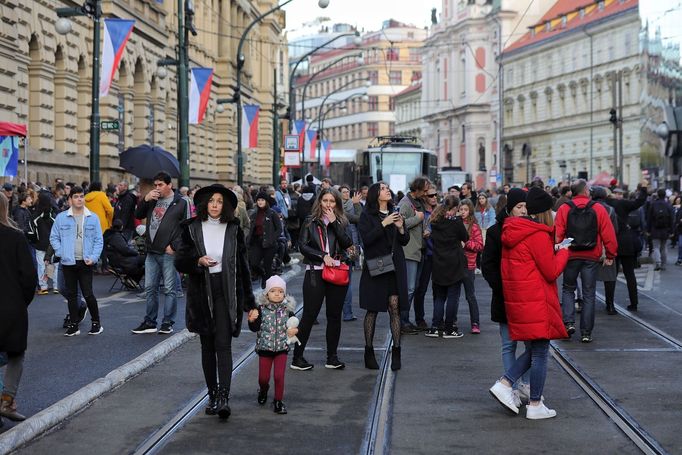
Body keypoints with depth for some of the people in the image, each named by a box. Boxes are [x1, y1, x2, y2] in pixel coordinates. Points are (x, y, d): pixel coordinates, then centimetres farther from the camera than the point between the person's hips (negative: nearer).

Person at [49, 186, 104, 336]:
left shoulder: (93, 218, 3)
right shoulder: (61, 218, 2)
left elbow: (99, 240, 3)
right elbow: (54, 237, 8)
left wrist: (94, 257, -8)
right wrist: (61, 253, -5)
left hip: (86, 263, -1)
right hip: (68, 262, 1)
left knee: (88, 294, -3)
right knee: (71, 295, 8)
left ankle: (96, 323, 13)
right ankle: (74, 325, 16)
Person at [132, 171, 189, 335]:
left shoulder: (181, 203, -5)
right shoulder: (152, 201, 14)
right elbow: (138, 215, 12)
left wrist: (174, 246, -13)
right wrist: (145, 200, -3)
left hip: (169, 253, -6)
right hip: (151, 252, 6)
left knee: (170, 289, 0)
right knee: (150, 288, 10)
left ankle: (167, 323, 7)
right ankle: (150, 322, 17)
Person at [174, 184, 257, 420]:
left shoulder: (233, 229, 3)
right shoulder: (190, 228, 3)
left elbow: (243, 267, 4)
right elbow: (179, 262, 3)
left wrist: (249, 303, 3)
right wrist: (198, 261, -19)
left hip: (226, 293, -2)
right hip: (201, 293, 2)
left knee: (223, 345, -11)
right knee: (207, 346, 9)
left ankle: (223, 397, -17)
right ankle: (212, 394, 18)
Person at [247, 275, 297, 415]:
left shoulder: (287, 309, -3)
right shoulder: (261, 309, -8)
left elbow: (293, 325, 10)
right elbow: (255, 328, -10)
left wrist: (295, 330, -12)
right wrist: (252, 321, -30)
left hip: (282, 348, 0)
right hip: (265, 347, 0)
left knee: (279, 376, -4)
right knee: (263, 377, 10)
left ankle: (278, 401, 13)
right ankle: (263, 390, 43)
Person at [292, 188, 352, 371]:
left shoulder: (340, 222, 11)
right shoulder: (310, 222, 4)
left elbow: (347, 243, -4)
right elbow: (303, 246, -4)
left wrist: (334, 223, -8)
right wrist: (323, 256, -12)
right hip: (315, 272, -3)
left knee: (335, 315, 7)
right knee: (309, 315, -4)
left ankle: (332, 357, 15)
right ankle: (297, 357, 1)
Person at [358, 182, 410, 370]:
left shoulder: (395, 213, 12)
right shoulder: (367, 215, -1)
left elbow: (405, 241, 13)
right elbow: (366, 238, -14)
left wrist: (401, 228, -7)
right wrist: (384, 224, -21)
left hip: (395, 268, 3)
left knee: (395, 307, -3)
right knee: (372, 310, 2)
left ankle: (396, 352, 0)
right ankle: (369, 352, 10)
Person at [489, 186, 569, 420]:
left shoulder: (513, 232, 10)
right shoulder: (539, 235, -17)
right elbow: (552, 271, -13)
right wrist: (563, 251, 2)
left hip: (517, 300, 9)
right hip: (537, 302, -9)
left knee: (534, 350, 19)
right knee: (540, 353, 3)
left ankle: (504, 384, 8)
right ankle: (535, 405, 10)